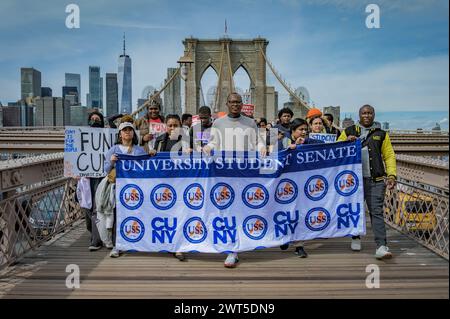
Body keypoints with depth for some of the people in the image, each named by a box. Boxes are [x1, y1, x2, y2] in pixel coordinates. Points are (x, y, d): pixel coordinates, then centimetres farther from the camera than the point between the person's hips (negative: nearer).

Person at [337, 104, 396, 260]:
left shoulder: (381, 134, 11)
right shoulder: (349, 132, 11)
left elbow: (389, 155, 10)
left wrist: (392, 175, -2)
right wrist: (346, 142, -9)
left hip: (376, 180, -1)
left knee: (377, 211, -9)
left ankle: (381, 247, -12)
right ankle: (356, 238, 32)